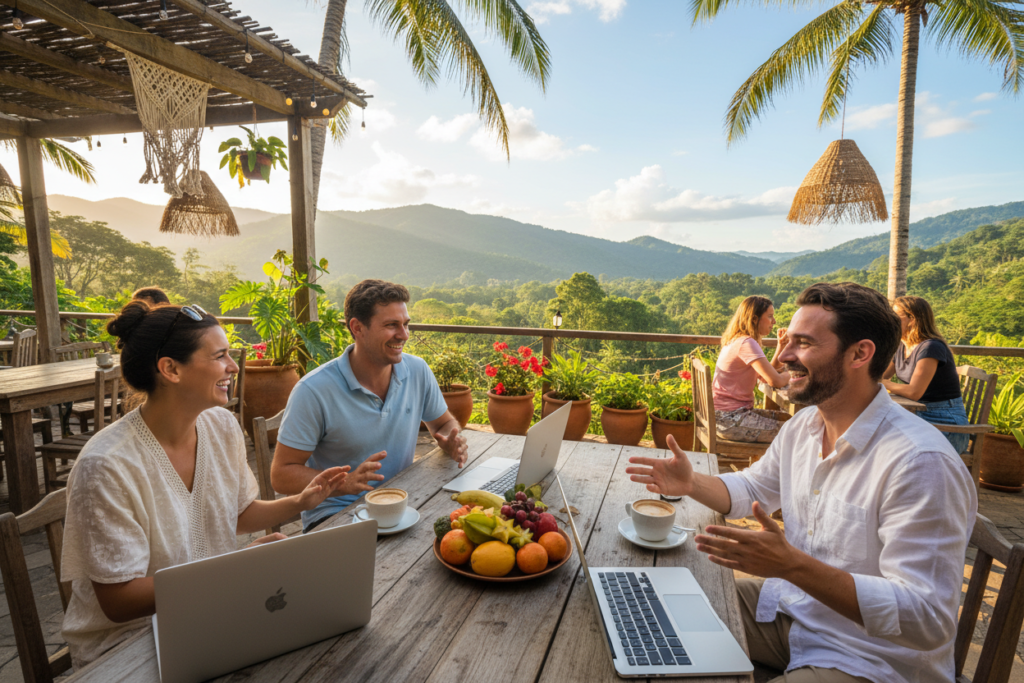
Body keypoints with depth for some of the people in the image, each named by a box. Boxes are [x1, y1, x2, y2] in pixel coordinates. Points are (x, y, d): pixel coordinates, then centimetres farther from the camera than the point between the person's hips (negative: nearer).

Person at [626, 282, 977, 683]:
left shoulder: (921, 463, -28)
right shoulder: (802, 426, -1)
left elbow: (927, 622, -29)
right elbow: (753, 489, 16)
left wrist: (792, 565, -40)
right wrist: (691, 484, -4)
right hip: (786, 606, 7)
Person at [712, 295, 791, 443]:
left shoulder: (738, 341, 13)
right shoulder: (747, 343, -18)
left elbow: (766, 373, 14)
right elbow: (775, 381, -24)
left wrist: (781, 346, 7)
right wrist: (791, 374, -2)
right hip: (730, 420, -10)